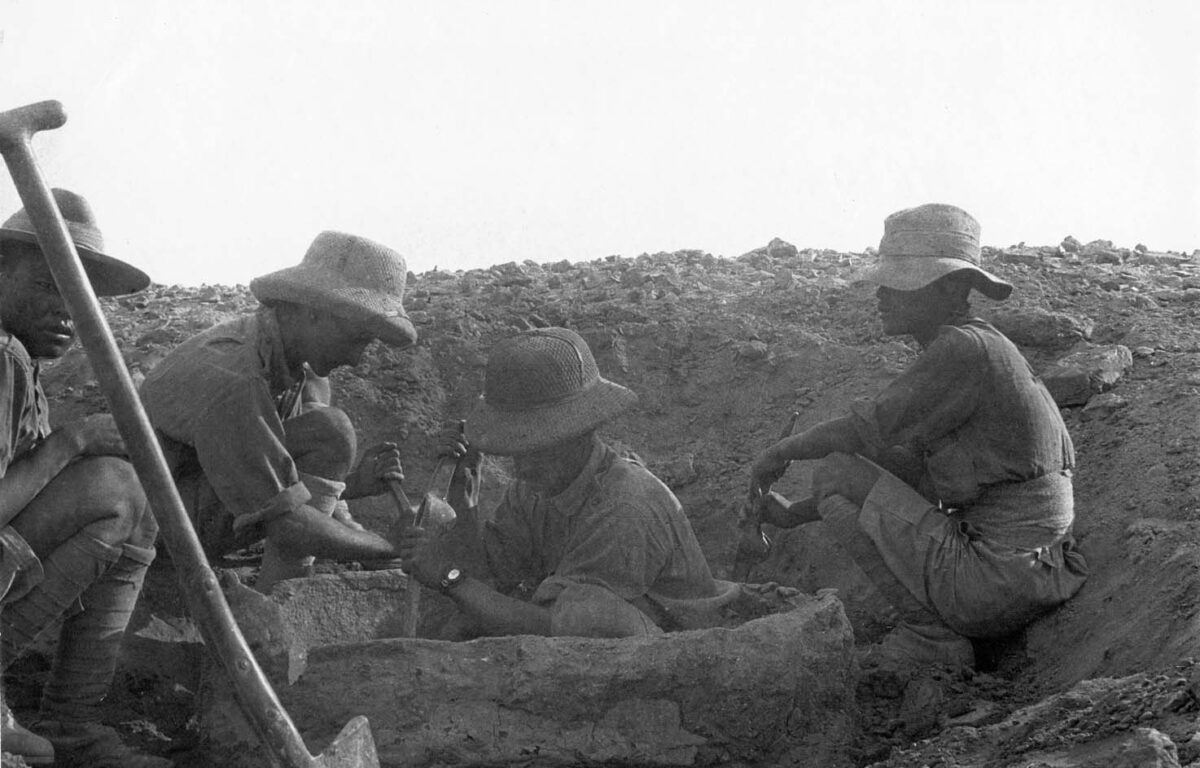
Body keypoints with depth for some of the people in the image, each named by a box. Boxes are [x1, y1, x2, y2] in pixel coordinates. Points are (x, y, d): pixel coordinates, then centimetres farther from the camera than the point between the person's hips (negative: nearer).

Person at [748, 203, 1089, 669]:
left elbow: (868, 429, -14)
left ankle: (932, 638, -3)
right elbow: (906, 466, 20)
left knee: (835, 472, -5)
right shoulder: (953, 351, 15)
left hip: (995, 585, -10)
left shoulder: (964, 350, -16)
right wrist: (795, 513, 17)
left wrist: (782, 452, 4)